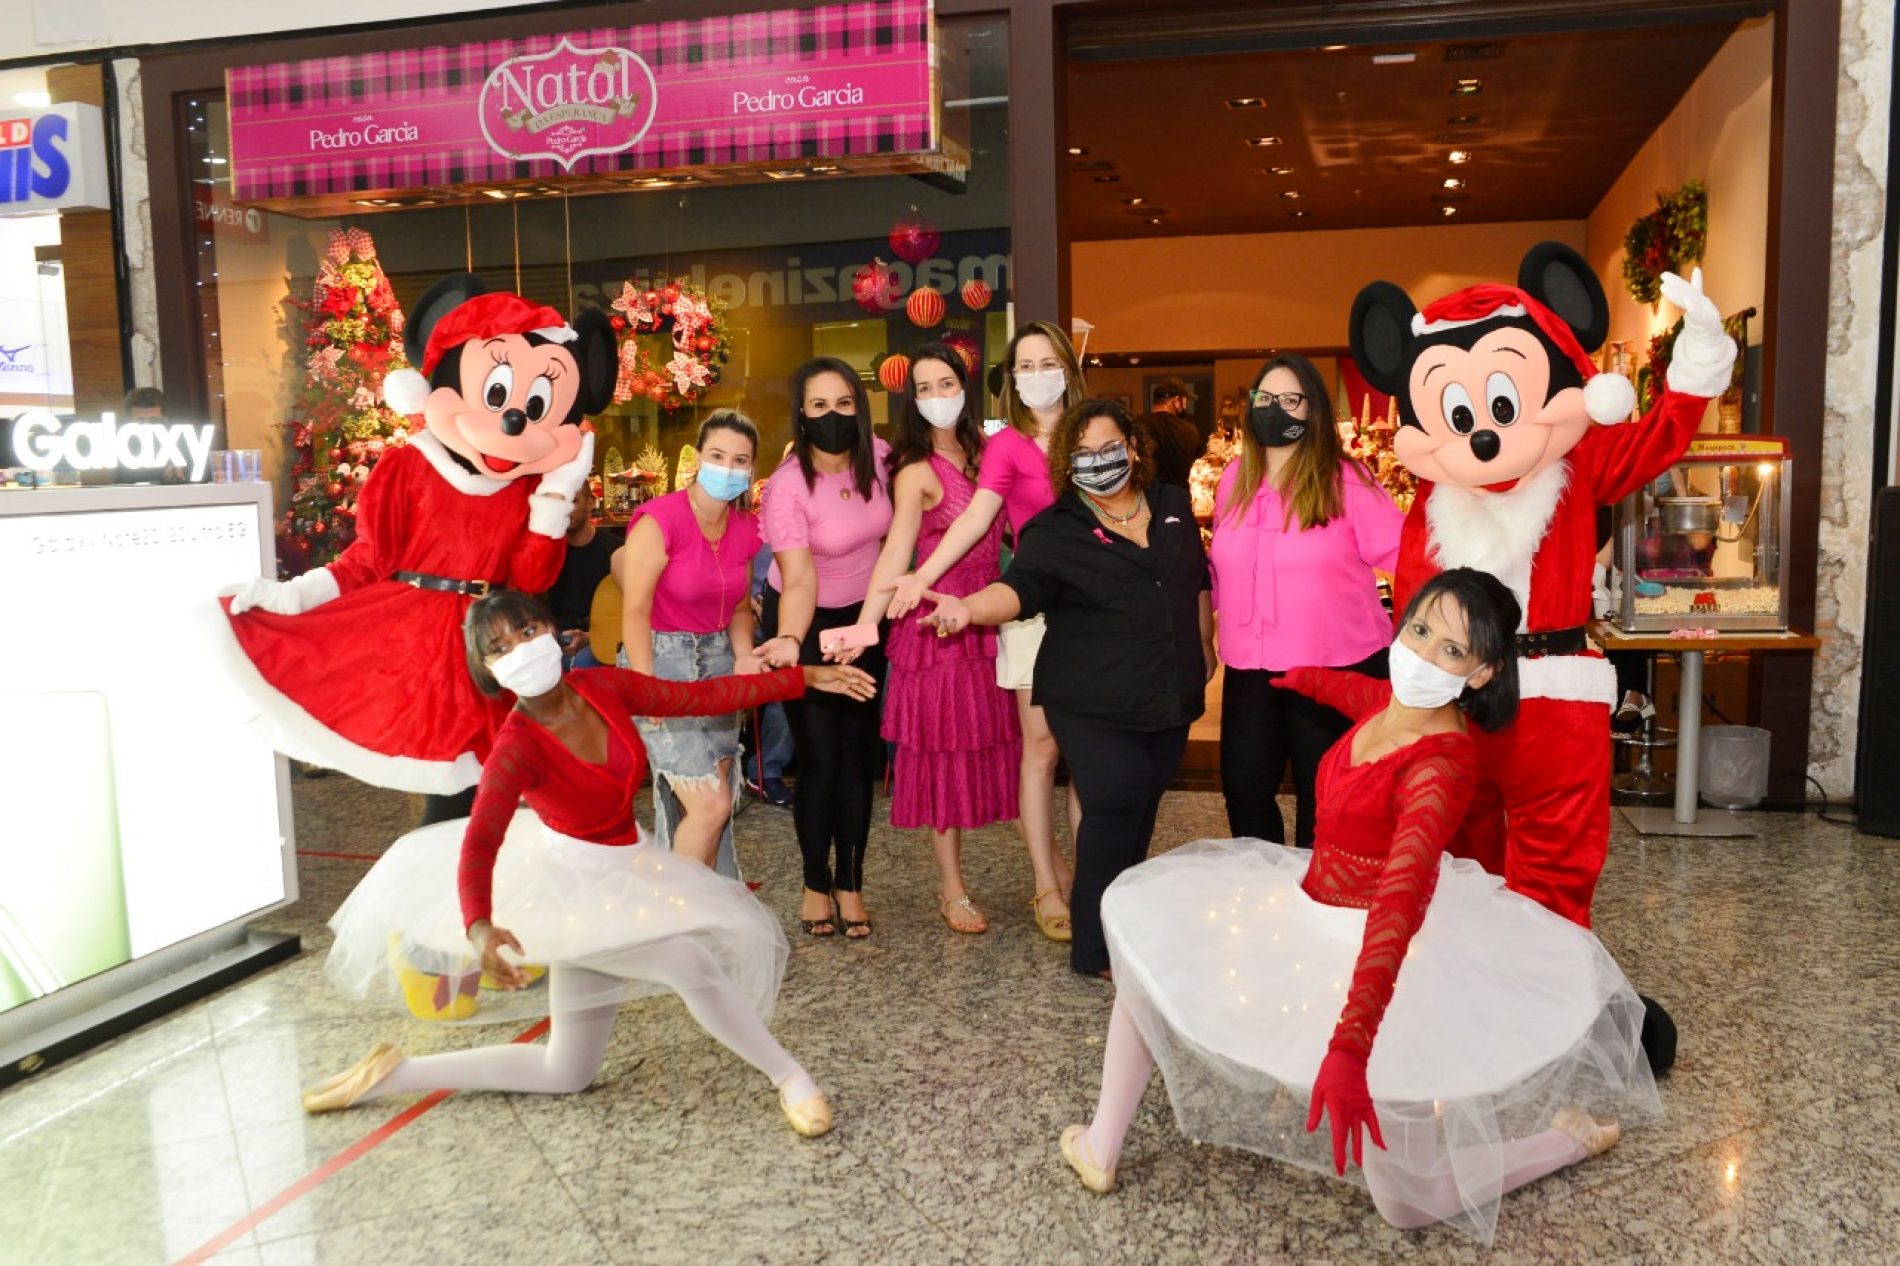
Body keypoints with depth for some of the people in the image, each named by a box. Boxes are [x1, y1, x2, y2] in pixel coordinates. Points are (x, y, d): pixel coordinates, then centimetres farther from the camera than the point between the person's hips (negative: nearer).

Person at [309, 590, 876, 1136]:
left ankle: (394, 1074, 22)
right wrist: (478, 926, -52)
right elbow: (479, 842, -33)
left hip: (622, 875, 6)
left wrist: (804, 678, -1)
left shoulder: (604, 686, -9)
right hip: (574, 882, -6)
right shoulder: (517, 748, -24)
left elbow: (700, 696, -2)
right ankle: (789, 1078, -1)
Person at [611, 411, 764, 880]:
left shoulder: (746, 528, 4)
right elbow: (636, 610, -16)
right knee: (711, 804, -10)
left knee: (714, 803, 7)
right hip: (661, 661, -6)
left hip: (718, 662, 6)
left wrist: (743, 653, -6)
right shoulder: (660, 519, -16)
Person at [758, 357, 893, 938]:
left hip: (863, 618, 4)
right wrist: (789, 641, -48)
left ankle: (850, 884, 17)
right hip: (805, 623, -4)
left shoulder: (878, 456, -11)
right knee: (819, 757, -2)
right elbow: (798, 579, -32)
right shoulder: (786, 487, -24)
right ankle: (816, 885, 16)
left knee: (860, 752, 6)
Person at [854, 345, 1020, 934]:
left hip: (986, 618, 5)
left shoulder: (981, 451, 9)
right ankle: (952, 890, 14)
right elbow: (894, 555, -20)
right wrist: (864, 626, -32)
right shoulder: (917, 471, -10)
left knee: (984, 745, 12)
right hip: (936, 623, -5)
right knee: (944, 754, 2)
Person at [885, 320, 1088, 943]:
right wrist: (923, 575, -28)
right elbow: (976, 516, -14)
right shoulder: (1007, 445, 0)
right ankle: (1048, 886, 9)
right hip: (1035, 608, -3)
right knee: (1042, 746, -1)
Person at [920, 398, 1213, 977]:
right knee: (1115, 809, -12)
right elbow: (1018, 587, -20)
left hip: (1171, 699, 5)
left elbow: (1199, 582, 22)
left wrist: (1204, 646, 26)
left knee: (1141, 814, 10)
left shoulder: (1173, 506, 10)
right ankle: (1097, 950, 0)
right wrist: (969, 607, -39)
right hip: (1095, 709, -5)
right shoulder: (1054, 532, -5)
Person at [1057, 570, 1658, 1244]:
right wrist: (1303, 677, 45)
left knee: (1411, 1202, -3)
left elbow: (1399, 904, -40)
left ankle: (1574, 1137, 23)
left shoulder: (1443, 763, -28)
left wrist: (1349, 1046, -48)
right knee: (1148, 924, 9)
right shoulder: (1389, 700, -6)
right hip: (1312, 915, 8)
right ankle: (1102, 1148, 17)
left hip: (1380, 959, -8)